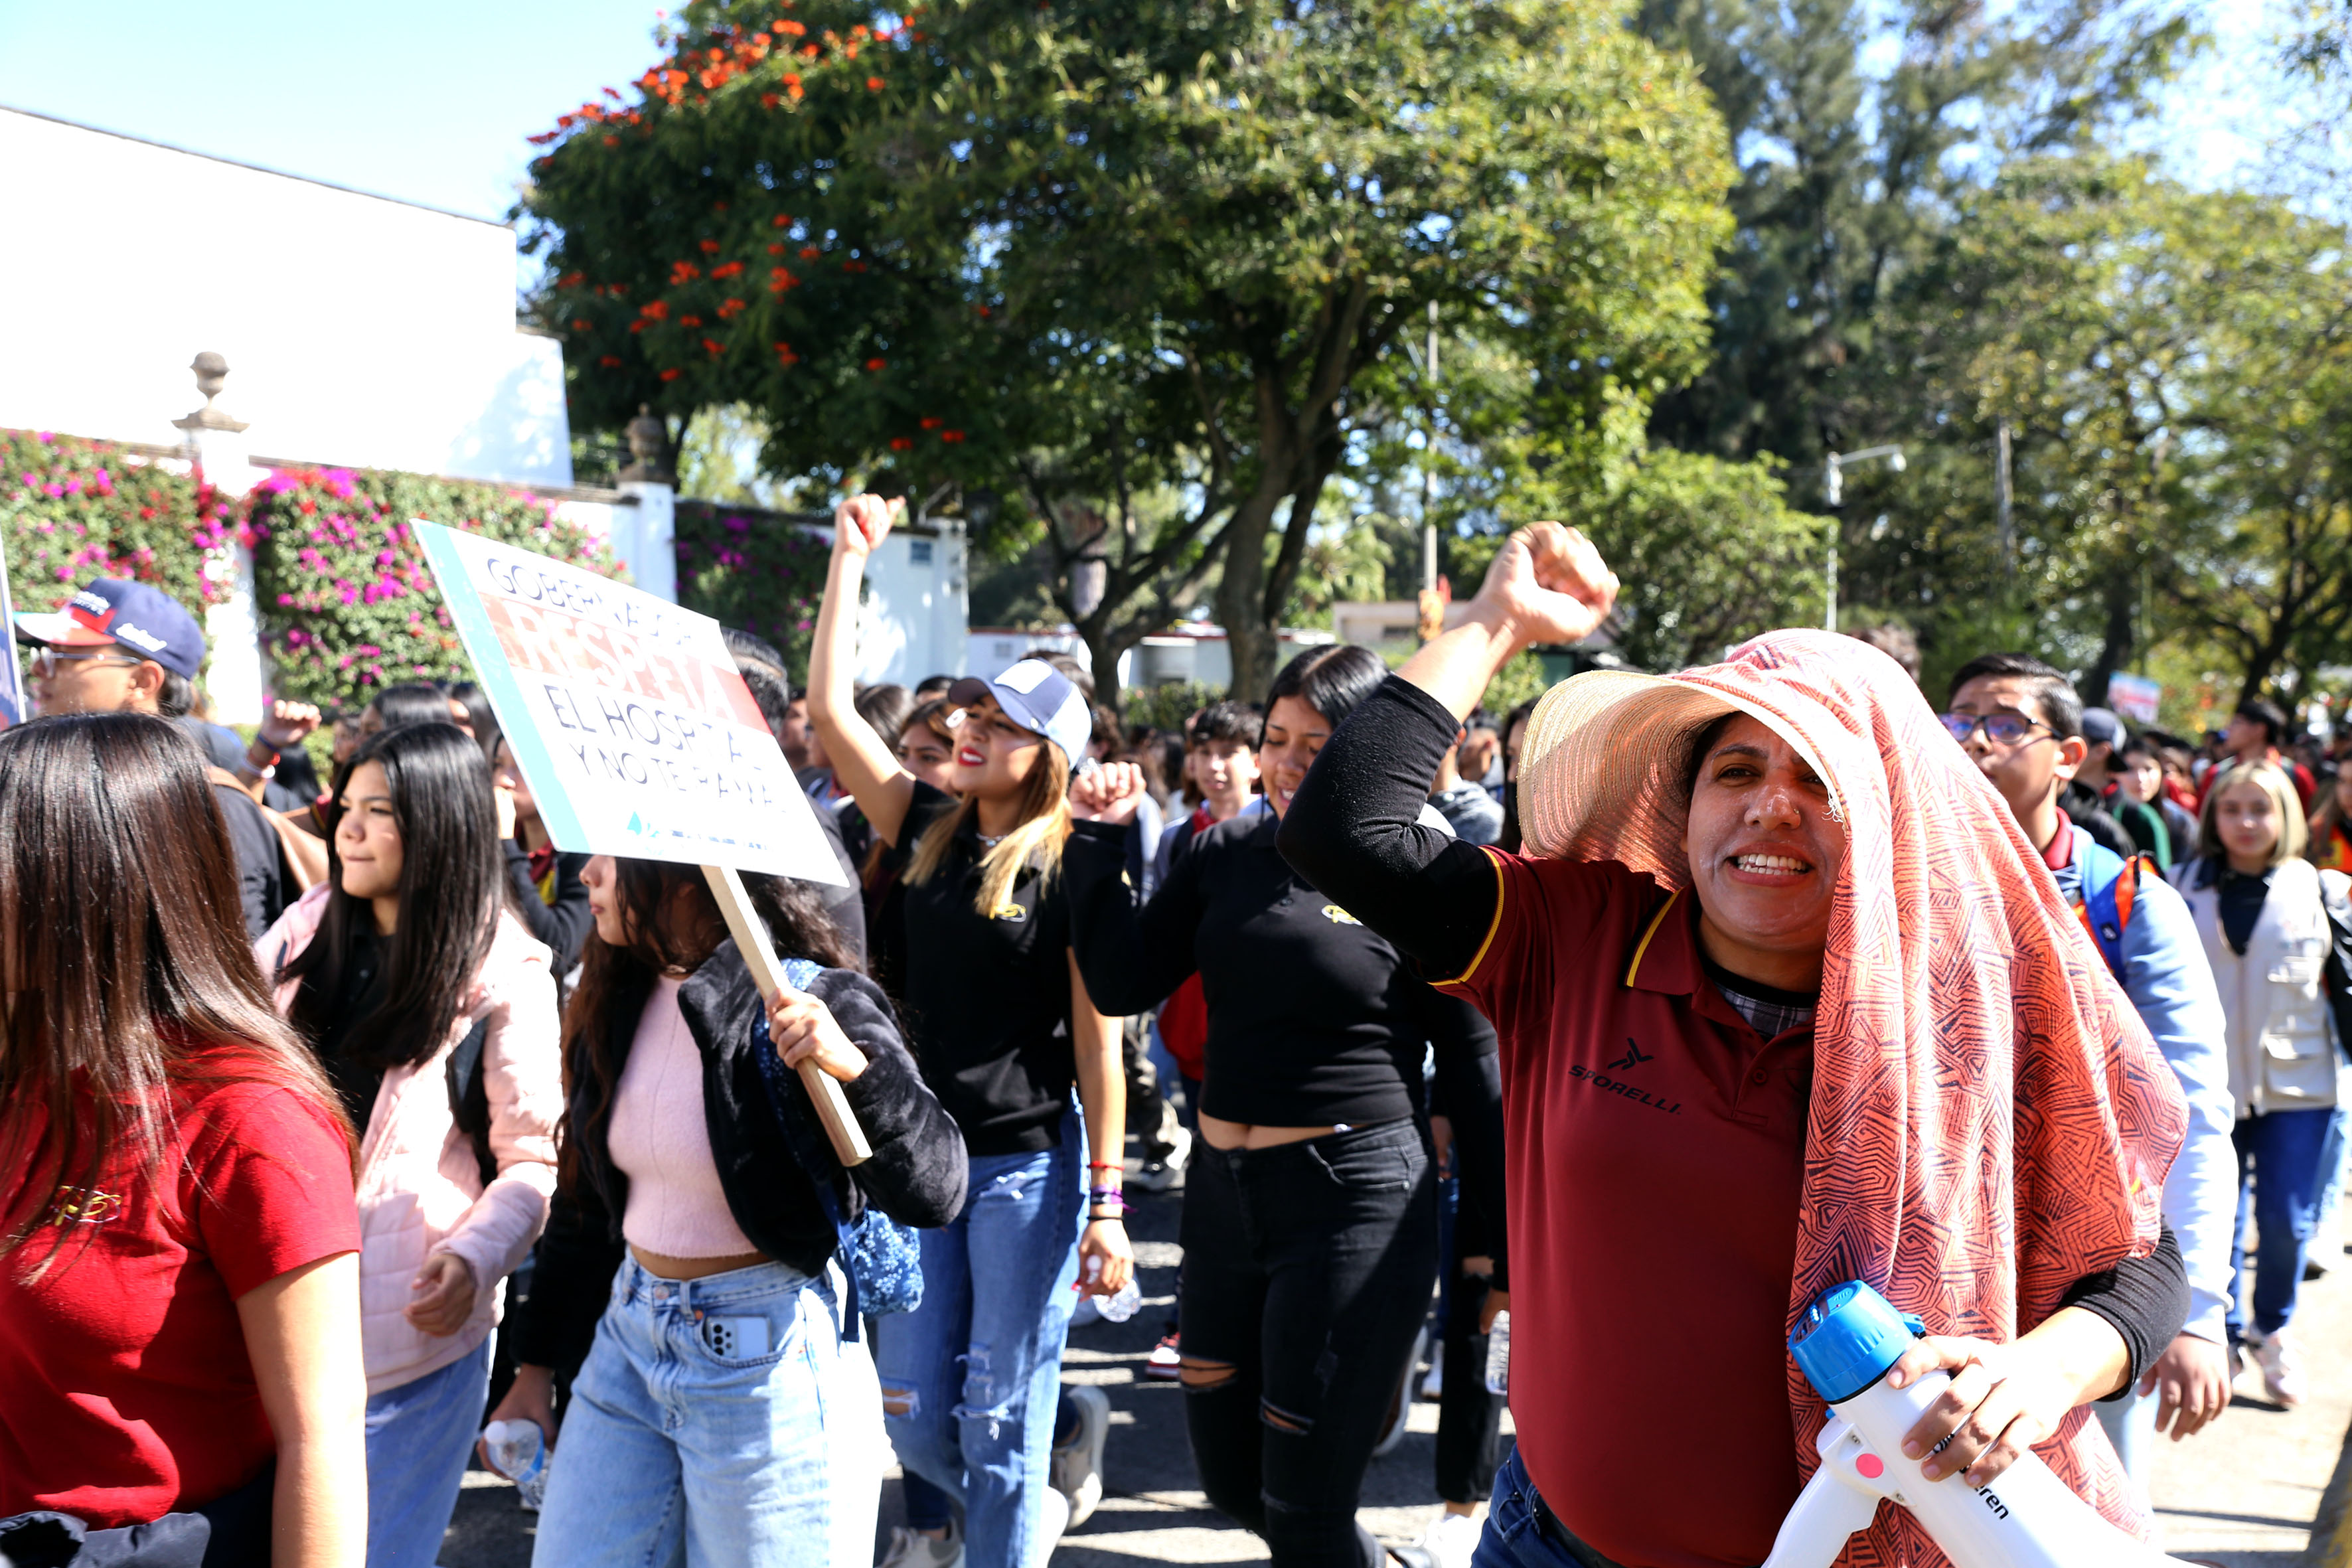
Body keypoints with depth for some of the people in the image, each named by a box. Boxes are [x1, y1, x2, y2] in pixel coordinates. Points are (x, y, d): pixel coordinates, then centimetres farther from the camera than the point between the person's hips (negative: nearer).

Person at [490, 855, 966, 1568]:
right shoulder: (618, 1001, 3)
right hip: (629, 1335, 7)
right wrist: (536, 1364, 17)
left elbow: (933, 1191, -24)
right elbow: (588, 1200, 14)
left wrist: (856, 1067, -40)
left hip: (766, 1355, -6)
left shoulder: (806, 1001, -18)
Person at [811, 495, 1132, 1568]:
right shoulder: (930, 831, 4)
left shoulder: (1074, 868, -10)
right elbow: (828, 707, 2)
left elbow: (1098, 1042, -10)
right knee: (911, 1417, 12)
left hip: (1029, 1164, -5)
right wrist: (850, 556, 3)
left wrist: (1107, 1204, -12)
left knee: (1000, 1417, 4)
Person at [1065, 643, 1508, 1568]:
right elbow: (1122, 982, 2)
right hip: (1222, 1188, 6)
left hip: (1353, 1202, -6)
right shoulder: (1225, 852, 4)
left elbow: (1477, 1068, -4)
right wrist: (1100, 838, -3)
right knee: (1228, 1478, 19)